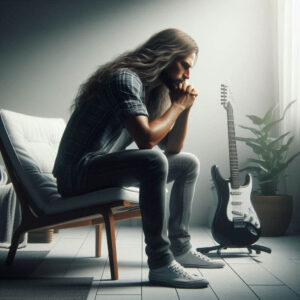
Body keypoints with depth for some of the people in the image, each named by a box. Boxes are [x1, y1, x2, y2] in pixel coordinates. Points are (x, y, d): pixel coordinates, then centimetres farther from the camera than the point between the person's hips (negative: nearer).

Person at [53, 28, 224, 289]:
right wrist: (178, 105, -14)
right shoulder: (125, 78, -17)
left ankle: (180, 247, 13)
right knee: (153, 161, -35)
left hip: (109, 167, 10)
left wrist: (185, 108, -1)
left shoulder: (153, 91, 13)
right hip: (78, 172, -10)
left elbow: (172, 148, 13)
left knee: (189, 164, 12)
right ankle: (161, 264, -28)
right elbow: (146, 138, -29)